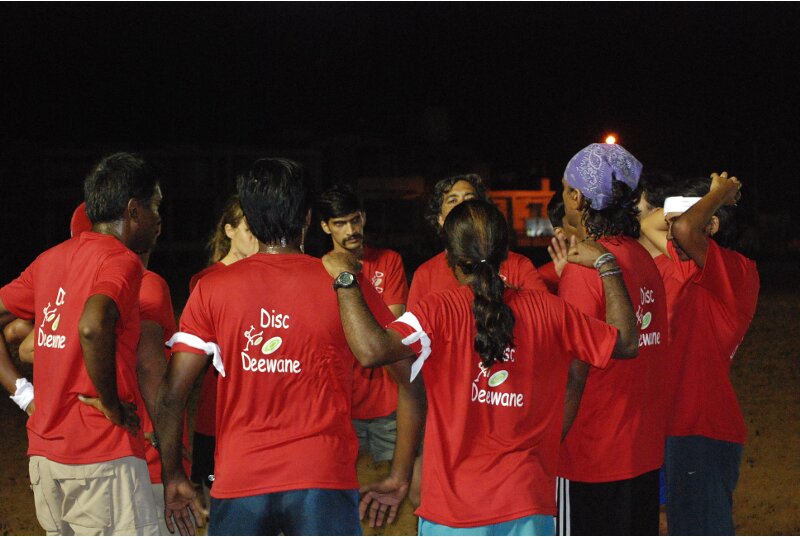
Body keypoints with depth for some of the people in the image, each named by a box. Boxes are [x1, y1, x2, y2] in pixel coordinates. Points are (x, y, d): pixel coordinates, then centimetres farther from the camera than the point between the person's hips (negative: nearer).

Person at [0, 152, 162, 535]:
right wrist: (111, 402, -17)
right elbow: (93, 327, -30)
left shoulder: (50, 259, 13)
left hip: (44, 452, 8)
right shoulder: (121, 261, -10)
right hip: (103, 459, -8)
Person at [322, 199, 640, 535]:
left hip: (454, 509, -3)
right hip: (529, 506, 3)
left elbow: (371, 350, -25)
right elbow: (625, 343, 11)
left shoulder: (439, 311, -10)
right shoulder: (546, 309, 1)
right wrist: (606, 264, 19)